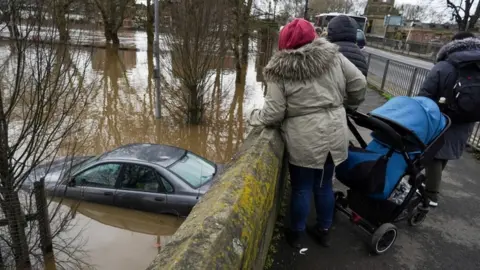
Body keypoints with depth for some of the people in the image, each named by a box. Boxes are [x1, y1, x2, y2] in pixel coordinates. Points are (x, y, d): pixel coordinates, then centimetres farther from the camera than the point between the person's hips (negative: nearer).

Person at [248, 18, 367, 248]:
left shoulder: (280, 72, -8)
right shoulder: (334, 57, 1)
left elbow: (273, 113, -10)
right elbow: (358, 84, 5)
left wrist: (254, 117, 9)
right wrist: (351, 105, 24)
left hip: (304, 140, -4)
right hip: (335, 135, 4)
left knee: (301, 188, 13)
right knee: (324, 185, 20)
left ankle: (296, 235, 30)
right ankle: (324, 230, 37)